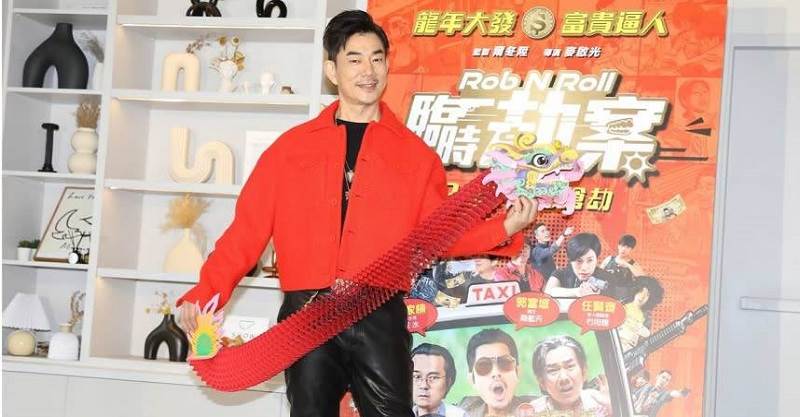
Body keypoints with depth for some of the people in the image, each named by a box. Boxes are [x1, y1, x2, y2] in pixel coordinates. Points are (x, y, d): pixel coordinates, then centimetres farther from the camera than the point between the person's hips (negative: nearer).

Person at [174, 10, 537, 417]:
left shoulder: (415, 154, 9)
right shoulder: (292, 146, 9)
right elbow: (249, 226, 5)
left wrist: (502, 230, -7)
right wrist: (207, 290, -6)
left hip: (380, 315, -1)